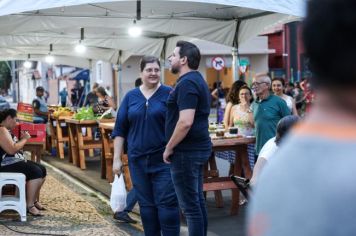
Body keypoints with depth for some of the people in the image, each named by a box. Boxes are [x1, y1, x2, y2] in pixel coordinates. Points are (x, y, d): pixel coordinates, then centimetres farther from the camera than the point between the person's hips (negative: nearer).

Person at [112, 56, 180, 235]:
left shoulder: (169, 94, -3)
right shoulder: (130, 97, 7)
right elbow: (120, 129, 8)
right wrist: (116, 158, 4)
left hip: (164, 159, -3)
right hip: (138, 160, 4)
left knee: (167, 203, -3)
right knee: (146, 204, 11)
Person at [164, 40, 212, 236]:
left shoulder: (187, 83, -16)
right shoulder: (197, 80, 15)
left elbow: (185, 122, -26)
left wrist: (169, 148, -15)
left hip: (186, 151, -10)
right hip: (199, 147, 10)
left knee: (190, 205, -4)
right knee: (197, 201, 15)